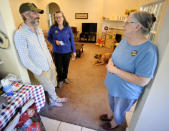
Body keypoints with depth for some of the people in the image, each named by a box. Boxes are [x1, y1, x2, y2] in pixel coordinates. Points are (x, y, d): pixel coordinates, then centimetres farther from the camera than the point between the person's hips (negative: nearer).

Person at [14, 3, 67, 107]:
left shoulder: (39, 30, 1)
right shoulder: (20, 34, -22)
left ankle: (55, 99, 49)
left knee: (53, 85, 24)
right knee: (50, 89, 16)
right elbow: (25, 59, -21)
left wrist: (51, 60, 11)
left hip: (51, 65, 6)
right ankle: (53, 101, 45)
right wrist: (39, 72, -16)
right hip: (42, 71, -6)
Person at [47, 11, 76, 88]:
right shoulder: (52, 28, -6)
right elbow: (49, 38, 6)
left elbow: (72, 40, 0)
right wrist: (55, 41, -16)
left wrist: (74, 51, 0)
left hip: (67, 51, 1)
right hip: (57, 52, 0)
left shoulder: (68, 28, -4)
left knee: (66, 66, 14)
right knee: (58, 67, 7)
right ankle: (60, 80, 32)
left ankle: (65, 78, 40)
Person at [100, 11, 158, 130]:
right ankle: (112, 115, 64)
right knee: (112, 104, 32)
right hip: (113, 85, 7)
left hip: (126, 92, -6)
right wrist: (110, 63, -15)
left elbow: (142, 81, -30)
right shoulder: (124, 40, -5)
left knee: (119, 111, 23)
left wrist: (115, 70, -30)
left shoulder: (148, 51, -30)